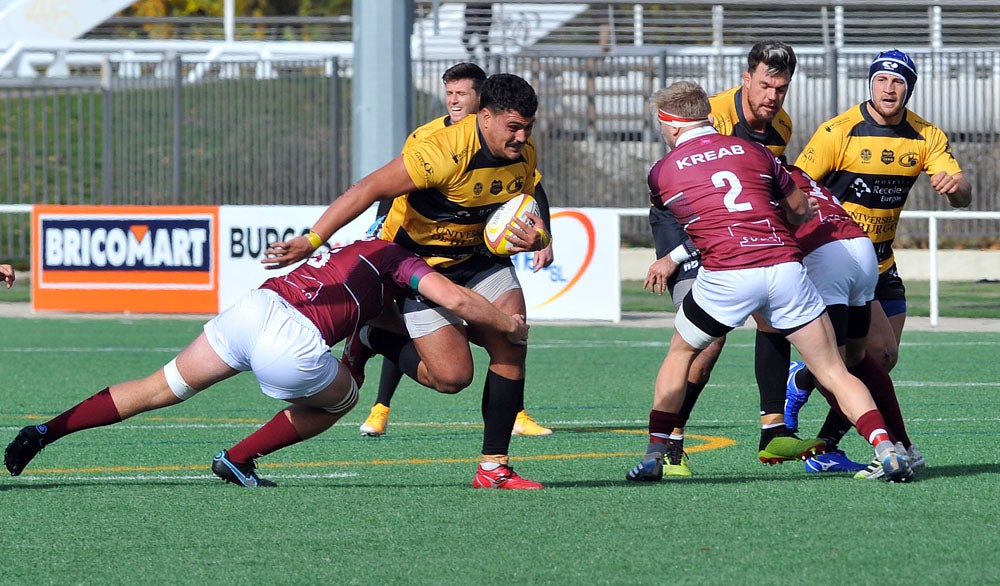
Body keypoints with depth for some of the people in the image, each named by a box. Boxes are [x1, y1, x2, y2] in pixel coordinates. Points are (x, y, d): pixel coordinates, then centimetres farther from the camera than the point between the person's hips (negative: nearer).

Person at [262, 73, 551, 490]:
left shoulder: (525, 155, -7)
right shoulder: (446, 151, -32)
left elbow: (518, 218, 10)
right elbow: (369, 189, -32)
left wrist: (533, 240, -15)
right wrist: (312, 241, -37)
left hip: (480, 254, 6)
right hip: (421, 261, -6)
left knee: (512, 349, -12)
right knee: (452, 375, -15)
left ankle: (494, 468, -1)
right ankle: (375, 341, 14)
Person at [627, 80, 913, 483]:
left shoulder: (662, 172, 11)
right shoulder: (753, 151, 18)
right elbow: (800, 209, 27)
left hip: (726, 277, -2)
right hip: (785, 266, 2)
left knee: (680, 354, 24)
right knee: (834, 373, 6)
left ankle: (654, 455, 16)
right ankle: (886, 449, -11)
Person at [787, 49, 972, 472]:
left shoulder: (926, 137, 1)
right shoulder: (839, 132, -14)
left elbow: (963, 195, -7)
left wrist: (954, 186, -31)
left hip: (881, 263, 6)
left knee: (884, 360, 2)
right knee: (880, 351, -18)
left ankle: (825, 449, 12)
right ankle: (800, 382, 6)